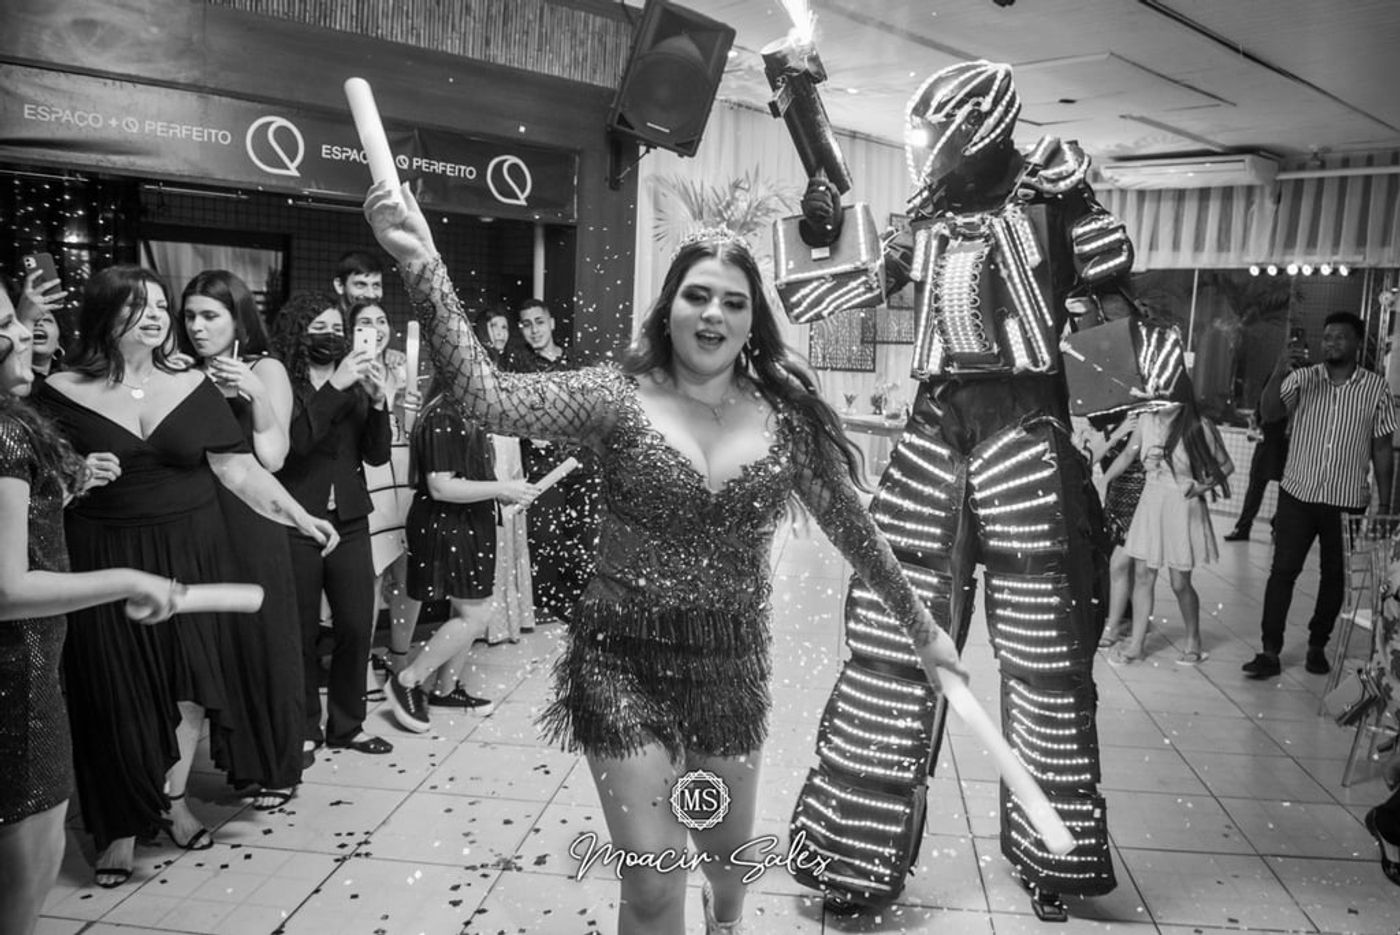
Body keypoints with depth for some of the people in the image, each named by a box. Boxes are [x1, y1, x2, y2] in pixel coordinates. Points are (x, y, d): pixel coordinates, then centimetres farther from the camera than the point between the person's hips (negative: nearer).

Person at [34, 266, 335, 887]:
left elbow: (239, 468, -1)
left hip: (190, 557, 2)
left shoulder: (191, 386, 3)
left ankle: (172, 798, 29)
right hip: (106, 566, -2)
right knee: (120, 698, 4)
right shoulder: (61, 392, -3)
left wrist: (300, 517, -11)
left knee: (189, 684, 6)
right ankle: (123, 827, 23)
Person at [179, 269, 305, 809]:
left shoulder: (264, 370, -1)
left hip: (250, 526, -3)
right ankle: (237, 759, 25)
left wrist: (256, 395, -20)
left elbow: (271, 458, -10)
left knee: (264, 638, 3)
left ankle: (278, 768, 16)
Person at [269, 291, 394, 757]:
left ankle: (346, 726, 20)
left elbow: (377, 454, 4)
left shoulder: (354, 385, 10)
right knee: (301, 634, 3)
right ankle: (303, 729, 18)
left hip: (350, 522, 4)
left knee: (357, 628, 5)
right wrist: (335, 387, -23)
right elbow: (293, 442, -19)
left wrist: (377, 400, -10)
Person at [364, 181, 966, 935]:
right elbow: (488, 398, -25)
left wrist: (922, 629, 11)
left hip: (731, 664, 3)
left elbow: (853, 528, 5)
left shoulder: (788, 417, -4)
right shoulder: (617, 399, -12)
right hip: (624, 660, -3)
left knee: (729, 846, 23)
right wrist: (423, 265, -34)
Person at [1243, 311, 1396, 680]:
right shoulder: (1302, 379, 0)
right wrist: (1278, 374, -31)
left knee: (1335, 577, 10)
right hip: (1297, 495, -1)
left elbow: (1382, 447, 5)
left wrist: (1384, 503, 4)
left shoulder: (1376, 387, 1)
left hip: (1348, 501, 1)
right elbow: (1268, 413, -14)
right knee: (1282, 571, -3)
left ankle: (1318, 647, 26)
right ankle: (1270, 652, 2)